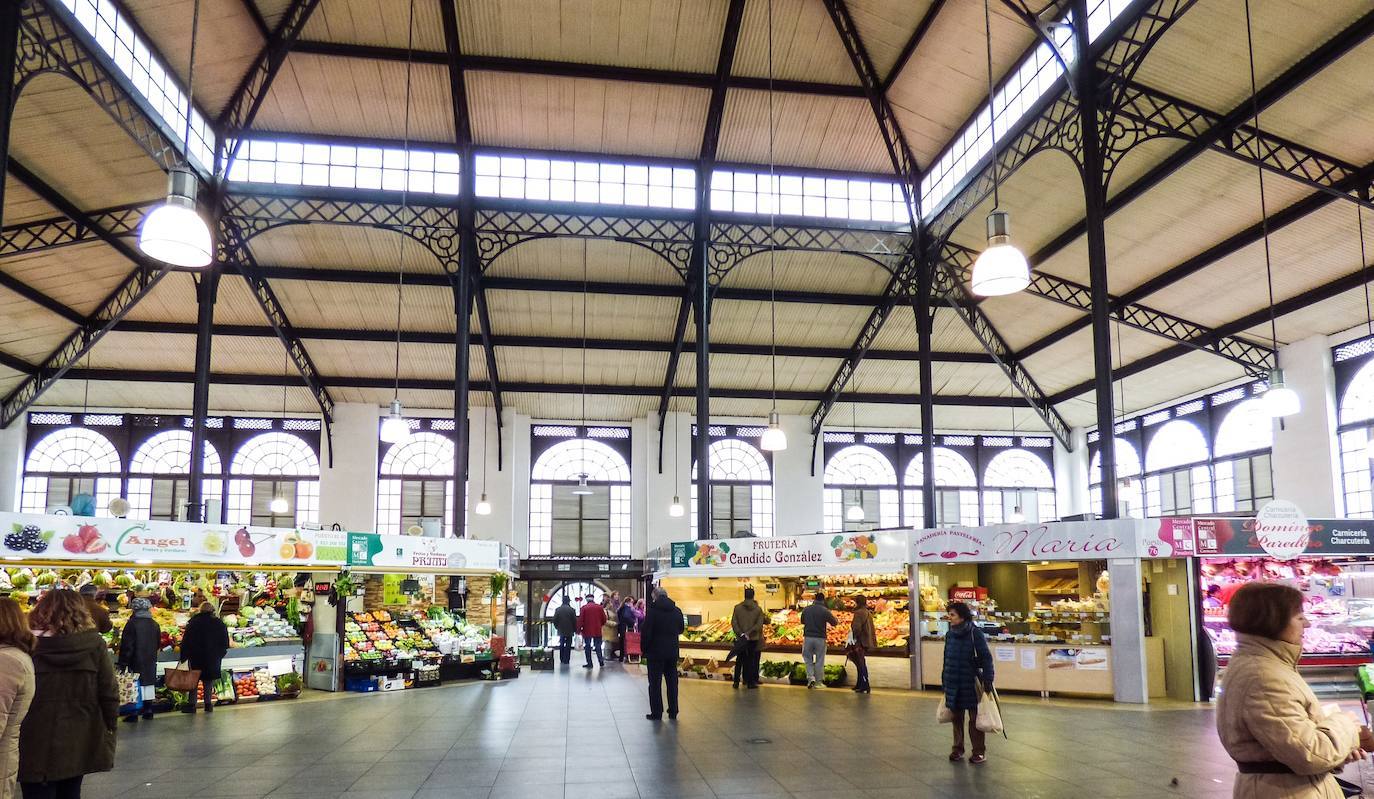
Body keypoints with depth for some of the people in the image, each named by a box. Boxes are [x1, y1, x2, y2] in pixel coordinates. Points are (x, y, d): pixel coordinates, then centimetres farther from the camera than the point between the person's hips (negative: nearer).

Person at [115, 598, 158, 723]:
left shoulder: (132, 624, -12)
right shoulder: (154, 624, 6)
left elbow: (127, 646, -13)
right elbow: (158, 644, 14)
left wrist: (122, 663, -9)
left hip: (136, 661, -5)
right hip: (151, 661, 5)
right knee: (149, 685, 11)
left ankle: (133, 714, 0)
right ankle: (148, 712, 15)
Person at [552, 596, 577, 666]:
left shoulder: (558, 610, -1)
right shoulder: (571, 610, -10)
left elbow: (555, 620, 2)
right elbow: (574, 621, -7)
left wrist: (557, 627, 17)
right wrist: (575, 630, 5)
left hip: (561, 630, 3)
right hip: (569, 631, -3)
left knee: (561, 645, 15)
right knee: (568, 645, 3)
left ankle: (561, 660, 17)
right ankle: (566, 660, 1)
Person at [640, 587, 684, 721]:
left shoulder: (652, 610, -12)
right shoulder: (677, 611, 3)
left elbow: (646, 632, -13)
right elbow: (681, 629, 15)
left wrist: (644, 649, -3)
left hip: (655, 651, -5)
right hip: (672, 652, 5)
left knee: (655, 683, 3)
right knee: (672, 682, 13)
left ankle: (656, 713, 4)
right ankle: (673, 712, 18)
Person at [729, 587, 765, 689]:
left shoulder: (737, 608, 0)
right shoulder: (758, 609, -3)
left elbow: (733, 623, -7)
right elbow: (759, 624, -12)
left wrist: (741, 634, -11)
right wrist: (749, 633, -13)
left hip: (740, 638, 2)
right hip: (754, 639, -1)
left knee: (740, 661, 12)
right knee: (752, 661, 7)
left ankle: (736, 681, 12)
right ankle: (750, 682, 9)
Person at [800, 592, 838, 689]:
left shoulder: (806, 609, 0)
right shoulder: (825, 611, -9)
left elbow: (802, 622, 14)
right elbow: (834, 623, -3)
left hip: (808, 637, 1)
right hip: (820, 638, -1)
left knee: (808, 658, 13)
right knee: (819, 660, 8)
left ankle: (811, 677, -3)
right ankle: (818, 682, 13)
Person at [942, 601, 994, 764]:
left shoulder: (975, 633, -12)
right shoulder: (950, 634, 6)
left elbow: (986, 658, -11)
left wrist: (987, 679, -14)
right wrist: (944, 679, 16)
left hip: (971, 682, -5)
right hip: (953, 683, 5)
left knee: (975, 719, 4)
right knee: (957, 717, 14)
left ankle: (979, 752, 14)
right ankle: (957, 749, 26)